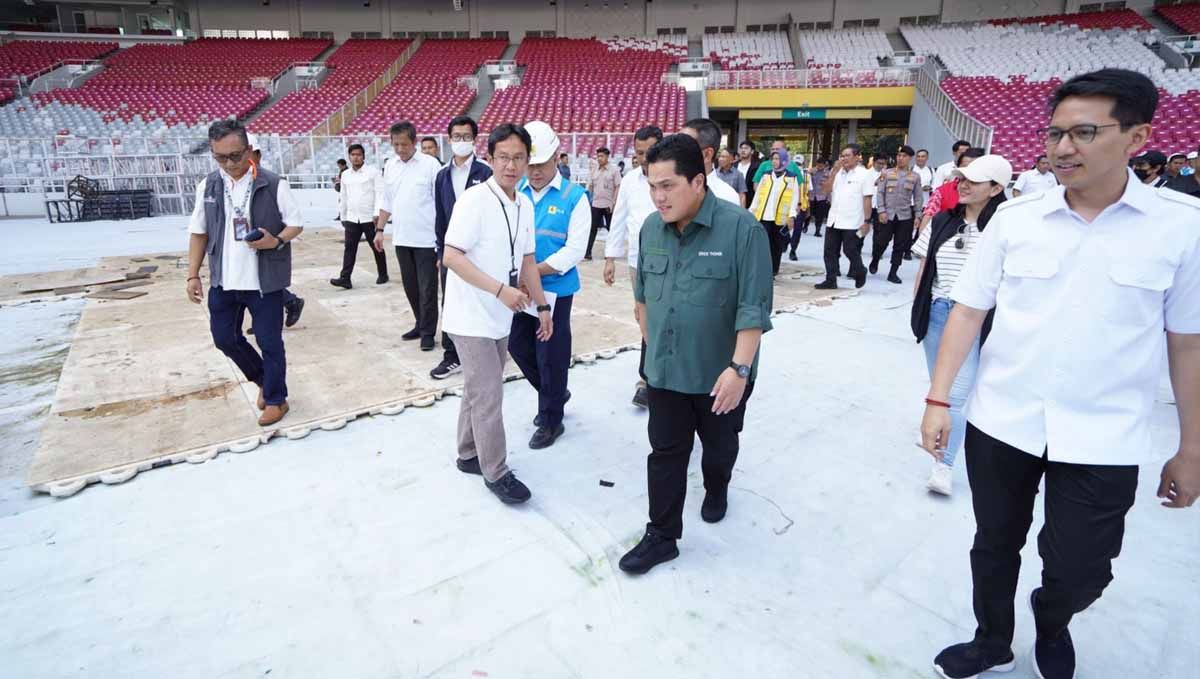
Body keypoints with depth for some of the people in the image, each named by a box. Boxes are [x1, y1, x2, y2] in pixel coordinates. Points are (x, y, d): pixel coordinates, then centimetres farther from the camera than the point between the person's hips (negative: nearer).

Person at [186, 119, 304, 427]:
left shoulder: (273, 184, -10)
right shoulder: (207, 186, 3)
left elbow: (296, 224, -3)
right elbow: (198, 232, 9)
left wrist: (276, 241, -23)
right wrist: (193, 275, 6)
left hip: (265, 281, -5)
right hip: (223, 281, 5)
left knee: (270, 342, 4)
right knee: (224, 338, 15)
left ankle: (276, 399, 22)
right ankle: (262, 379, 38)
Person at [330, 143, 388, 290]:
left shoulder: (373, 171, -4)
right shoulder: (345, 175, 13)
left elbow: (380, 193, -10)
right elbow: (343, 197, 18)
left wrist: (377, 213, -18)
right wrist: (343, 216, 18)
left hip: (370, 218, -4)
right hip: (351, 218, 5)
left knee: (376, 247, 6)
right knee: (349, 248, -1)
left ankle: (383, 275, 20)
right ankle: (345, 278, -3)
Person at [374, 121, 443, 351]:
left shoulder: (430, 164, -8)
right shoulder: (390, 165, 9)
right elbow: (386, 201, 17)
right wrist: (380, 229, 15)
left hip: (426, 238, -6)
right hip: (401, 238, 6)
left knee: (427, 289, 0)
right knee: (410, 286, 13)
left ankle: (428, 332, 11)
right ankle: (420, 324, 27)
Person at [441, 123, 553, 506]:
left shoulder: (525, 205, 7)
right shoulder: (474, 200, -15)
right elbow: (451, 257, -20)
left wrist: (542, 306, 13)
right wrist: (501, 290, -26)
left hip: (501, 316, 7)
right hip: (472, 316, -7)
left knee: (479, 390, 18)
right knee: (488, 395, -3)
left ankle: (469, 456, 33)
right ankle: (496, 473, 12)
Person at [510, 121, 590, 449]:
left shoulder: (574, 197, -8)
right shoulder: (516, 192, 4)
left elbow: (574, 251, -13)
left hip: (554, 289, -5)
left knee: (550, 355, 4)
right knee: (518, 346, 13)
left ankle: (550, 421, 23)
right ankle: (555, 394, 39)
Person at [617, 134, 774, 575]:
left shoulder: (741, 229, -18)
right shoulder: (651, 228, -1)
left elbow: (754, 308, -20)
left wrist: (739, 367, -25)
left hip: (720, 374, -3)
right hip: (664, 370, 4)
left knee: (719, 446, 21)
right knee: (665, 453, 8)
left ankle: (717, 489, 51)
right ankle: (661, 536, 22)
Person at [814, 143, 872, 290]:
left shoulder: (863, 174, -6)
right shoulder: (838, 173, 10)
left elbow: (867, 199, -8)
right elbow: (826, 190, 2)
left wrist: (867, 221, -12)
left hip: (852, 222, -5)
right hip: (834, 220, 6)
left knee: (850, 250, 2)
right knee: (830, 251, 4)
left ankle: (860, 273, 28)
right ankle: (830, 280, 12)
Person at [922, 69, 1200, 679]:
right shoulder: (1015, 216, -3)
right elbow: (967, 310, -1)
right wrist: (938, 399, -4)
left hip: (1103, 441, -1)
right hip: (999, 424, 2)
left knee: (1079, 573, 8)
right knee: (994, 546, 17)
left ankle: (1051, 622, 44)